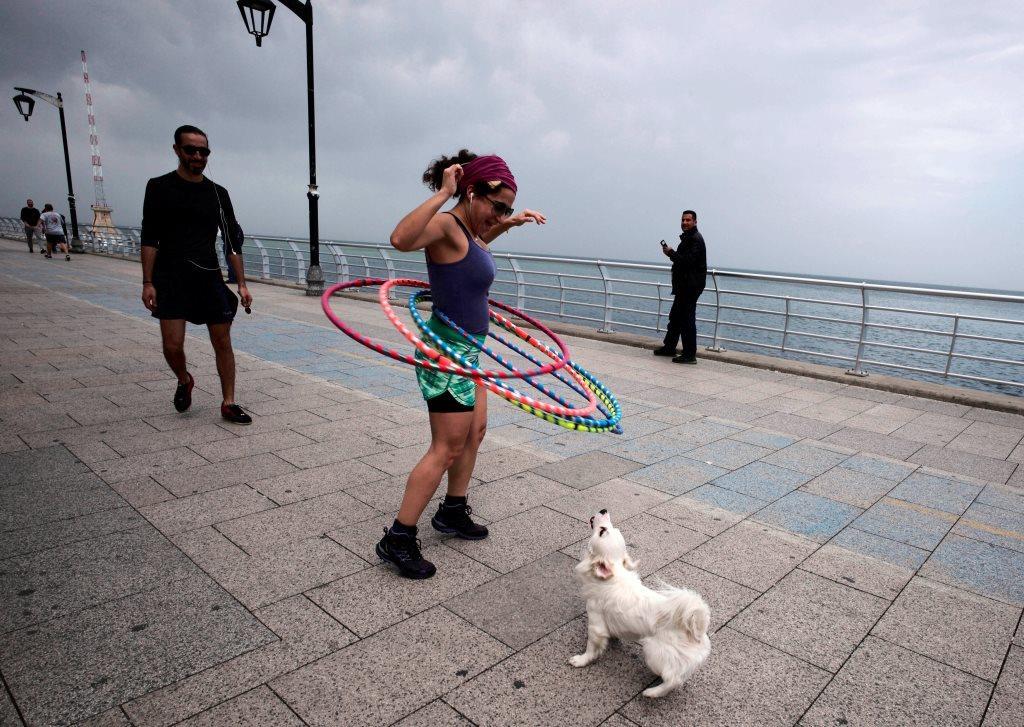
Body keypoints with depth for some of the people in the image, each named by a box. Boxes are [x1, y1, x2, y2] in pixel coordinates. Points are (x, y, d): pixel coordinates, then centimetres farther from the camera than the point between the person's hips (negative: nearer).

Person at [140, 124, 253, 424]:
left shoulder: (218, 194, 8)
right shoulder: (159, 187, 2)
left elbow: (233, 242, 8)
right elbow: (149, 239, -1)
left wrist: (242, 284, 2)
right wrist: (147, 283, -9)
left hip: (210, 278, 2)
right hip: (171, 279, -2)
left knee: (223, 343, 1)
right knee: (173, 346, -9)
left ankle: (228, 404, 11)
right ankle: (184, 381, 24)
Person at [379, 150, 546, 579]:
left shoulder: (465, 227, 9)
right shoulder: (445, 224, -19)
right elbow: (401, 238, -41)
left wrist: (508, 225, 23)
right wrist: (443, 194, -35)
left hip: (466, 350, 10)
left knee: (475, 431, 20)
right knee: (447, 448, -5)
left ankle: (453, 512, 36)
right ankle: (397, 540, 6)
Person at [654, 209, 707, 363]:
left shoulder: (696, 239, -13)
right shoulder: (687, 238, 20)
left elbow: (687, 261, -23)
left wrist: (671, 253, -14)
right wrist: (671, 253, 8)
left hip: (691, 285, -11)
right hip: (684, 285, 11)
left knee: (687, 319, -9)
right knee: (675, 316, 17)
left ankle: (689, 354, -6)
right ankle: (669, 347, 29)